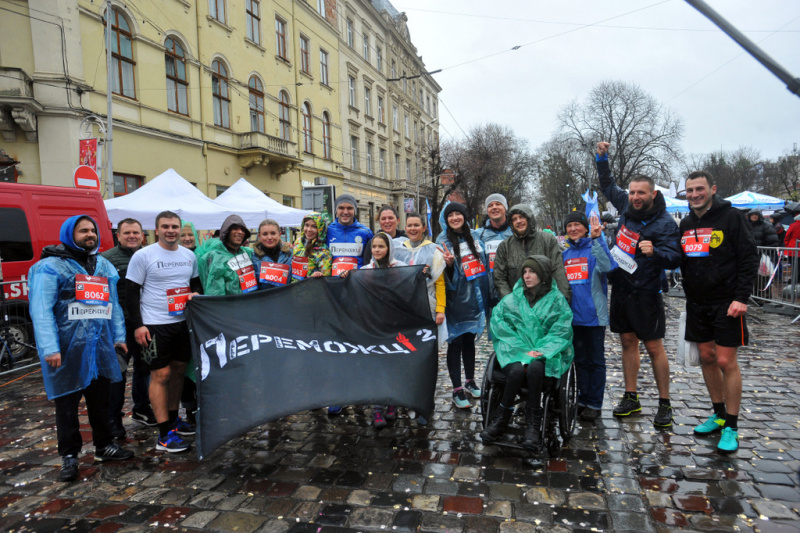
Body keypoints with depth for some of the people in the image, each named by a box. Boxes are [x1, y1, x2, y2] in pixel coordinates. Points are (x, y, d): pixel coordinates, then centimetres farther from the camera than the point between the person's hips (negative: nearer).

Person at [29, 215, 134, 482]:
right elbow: (41, 310, -13)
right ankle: (69, 456, 19)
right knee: (67, 402, 5)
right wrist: (49, 348, -20)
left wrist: (119, 336, 12)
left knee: (100, 399, 15)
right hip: (67, 347, -5)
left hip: (100, 345, 6)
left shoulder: (105, 266, 14)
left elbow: (113, 303, 16)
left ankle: (104, 445, 29)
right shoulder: (50, 267, -6)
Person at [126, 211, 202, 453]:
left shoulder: (189, 256, 9)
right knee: (161, 375, -3)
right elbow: (132, 292, -6)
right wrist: (137, 325, -12)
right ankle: (164, 435, 3)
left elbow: (196, 283, 22)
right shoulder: (143, 256, -7)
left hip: (182, 322, 6)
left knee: (178, 370, 13)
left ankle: (173, 419, 29)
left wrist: (196, 294, -2)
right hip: (154, 324, -6)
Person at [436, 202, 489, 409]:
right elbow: (447, 276, -10)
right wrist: (449, 263, -30)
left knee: (469, 341, 16)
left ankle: (470, 381, 31)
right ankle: (457, 390, 9)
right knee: (455, 343, 1)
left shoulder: (474, 236, 6)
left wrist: (484, 297, 10)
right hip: (456, 300, -4)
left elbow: (483, 262, 16)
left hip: (474, 299, 4)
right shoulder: (443, 241, -6)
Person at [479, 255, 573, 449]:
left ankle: (533, 424, -23)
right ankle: (500, 420, -18)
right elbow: (498, 325, 2)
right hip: (516, 351, 1)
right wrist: (522, 350, -9)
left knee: (534, 368, -35)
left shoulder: (557, 300, 7)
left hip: (545, 353, -1)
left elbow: (561, 332, 0)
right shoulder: (512, 299, 10)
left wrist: (542, 351, -15)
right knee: (517, 370, -33)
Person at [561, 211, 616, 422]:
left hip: (593, 315, -5)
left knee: (596, 361, 6)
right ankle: (583, 400, 25)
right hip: (573, 316, 5)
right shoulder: (565, 254, 11)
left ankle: (594, 404, 15)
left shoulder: (594, 249, -5)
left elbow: (607, 266, -26)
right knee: (580, 360, 15)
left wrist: (596, 239, -31)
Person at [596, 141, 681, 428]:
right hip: (620, 289, 6)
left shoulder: (664, 222, -13)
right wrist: (602, 158, 13)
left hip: (645, 293, -6)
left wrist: (655, 252, -36)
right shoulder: (626, 205, 4)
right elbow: (608, 185, 22)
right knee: (628, 342, 12)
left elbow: (675, 259, -18)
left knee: (654, 347, 2)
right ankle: (631, 397, 23)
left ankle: (664, 404, 15)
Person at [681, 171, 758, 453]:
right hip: (697, 303, 6)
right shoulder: (686, 224, 10)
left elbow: (749, 258, -10)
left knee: (726, 362, -4)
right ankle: (719, 414, 26)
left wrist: (741, 297, -17)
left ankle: (731, 427, 8)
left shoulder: (731, 217, -7)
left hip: (726, 302, -5)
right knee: (707, 358, 11)